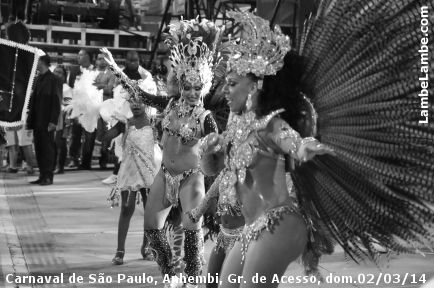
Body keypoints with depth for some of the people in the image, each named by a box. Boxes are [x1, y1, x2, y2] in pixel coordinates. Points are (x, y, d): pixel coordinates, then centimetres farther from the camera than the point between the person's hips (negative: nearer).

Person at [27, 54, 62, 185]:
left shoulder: (53, 80, -7)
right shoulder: (39, 79, 15)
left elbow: (56, 102, -11)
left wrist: (53, 121, -16)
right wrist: (30, 120, 11)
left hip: (47, 121, -7)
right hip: (37, 121, 7)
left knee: (47, 148, -3)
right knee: (39, 149, 7)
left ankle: (48, 177, 0)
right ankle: (42, 176, 12)